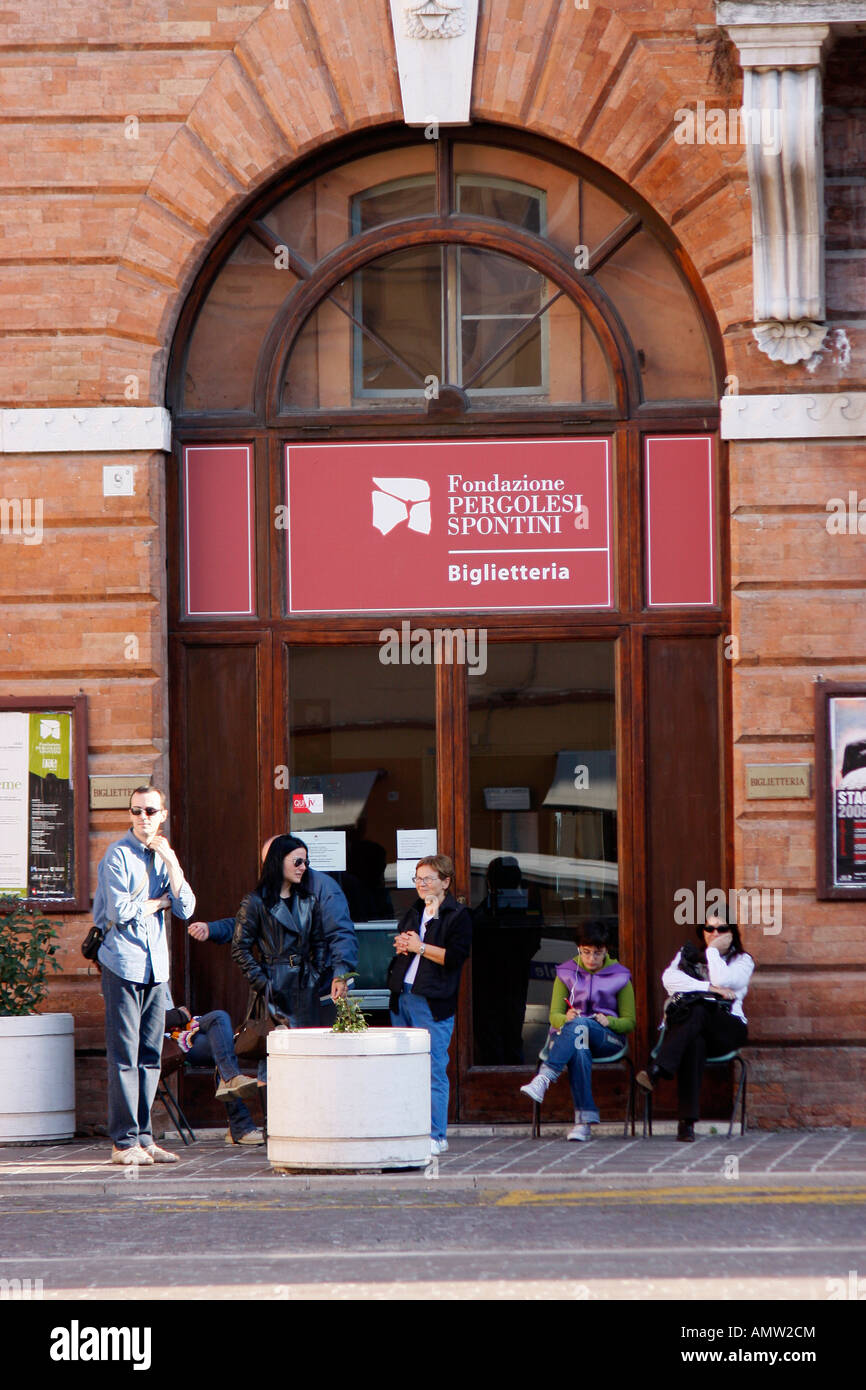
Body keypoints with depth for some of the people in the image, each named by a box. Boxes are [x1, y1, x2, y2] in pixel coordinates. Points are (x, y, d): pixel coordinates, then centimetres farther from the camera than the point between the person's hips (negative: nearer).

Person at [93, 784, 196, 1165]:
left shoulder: (163, 856, 14)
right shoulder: (118, 855, -6)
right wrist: (158, 903, 0)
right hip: (124, 963, -6)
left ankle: (143, 1138, 11)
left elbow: (185, 909, 6)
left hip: (156, 965, 6)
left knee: (150, 1055, 7)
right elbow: (119, 911, -15)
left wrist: (171, 862, -3)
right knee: (125, 1056, -7)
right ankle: (124, 1142, -4)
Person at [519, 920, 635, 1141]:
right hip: (568, 1033, 1)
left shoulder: (619, 977, 8)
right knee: (580, 1051, -39)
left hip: (607, 1038, -1)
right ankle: (584, 1120, -47)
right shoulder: (566, 973, 13)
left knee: (580, 1025, -38)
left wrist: (608, 1022, -15)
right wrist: (566, 1019, -18)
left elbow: (629, 1023, 7)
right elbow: (554, 1015, 7)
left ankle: (545, 1077, -53)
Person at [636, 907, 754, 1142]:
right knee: (694, 1041, -39)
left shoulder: (742, 960, 16)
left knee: (698, 1012, -37)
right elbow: (669, 979, -1)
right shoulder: (688, 954, 22)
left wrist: (714, 951, 3)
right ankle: (687, 1121, -52)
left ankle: (656, 1071, -56)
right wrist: (710, 988, -9)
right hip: (684, 1022, 1)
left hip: (726, 1029, -1)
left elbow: (723, 981, -8)